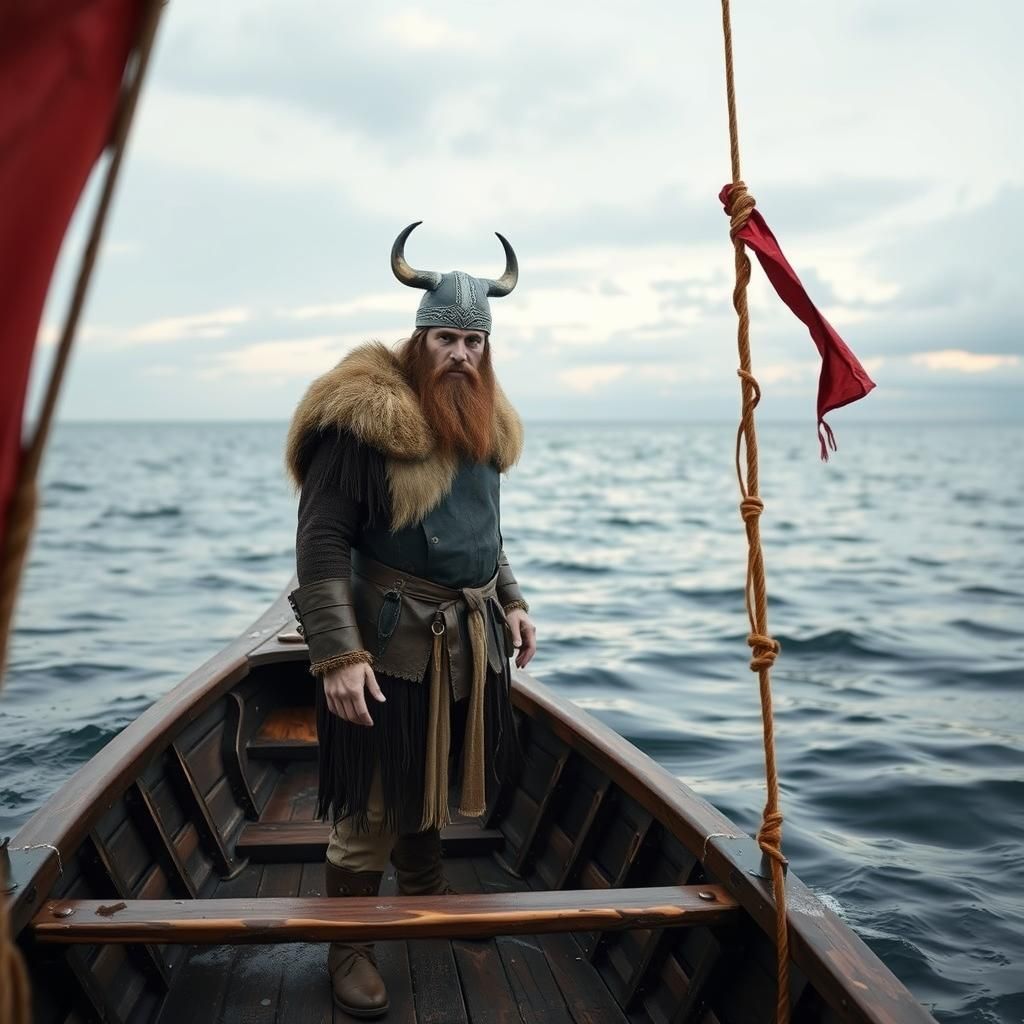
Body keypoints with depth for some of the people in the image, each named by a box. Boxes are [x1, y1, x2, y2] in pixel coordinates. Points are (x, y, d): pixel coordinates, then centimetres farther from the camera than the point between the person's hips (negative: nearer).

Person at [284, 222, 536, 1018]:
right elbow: (321, 543, -19)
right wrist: (337, 654, -24)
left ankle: (427, 894, 46)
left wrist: (510, 599, 14)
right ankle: (347, 945, 21)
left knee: (431, 779, 24)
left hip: (468, 637, 7)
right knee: (374, 801, 2)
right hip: (391, 640, -7)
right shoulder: (363, 420, -16)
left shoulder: (481, 424, 9)